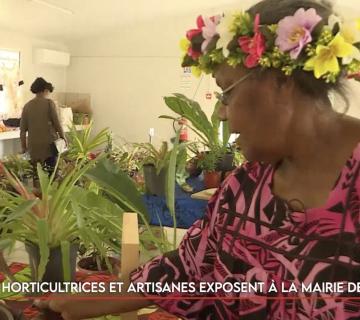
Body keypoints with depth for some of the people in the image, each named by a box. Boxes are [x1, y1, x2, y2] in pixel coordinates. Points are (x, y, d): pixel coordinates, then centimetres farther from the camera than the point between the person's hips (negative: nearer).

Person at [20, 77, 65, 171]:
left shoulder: (27, 106, 7)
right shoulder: (49, 103, -2)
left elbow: (23, 130, 7)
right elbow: (57, 123, -4)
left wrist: (23, 146, 16)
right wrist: (63, 138, 8)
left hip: (34, 146, 3)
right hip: (50, 143, -3)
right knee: (51, 170, -3)